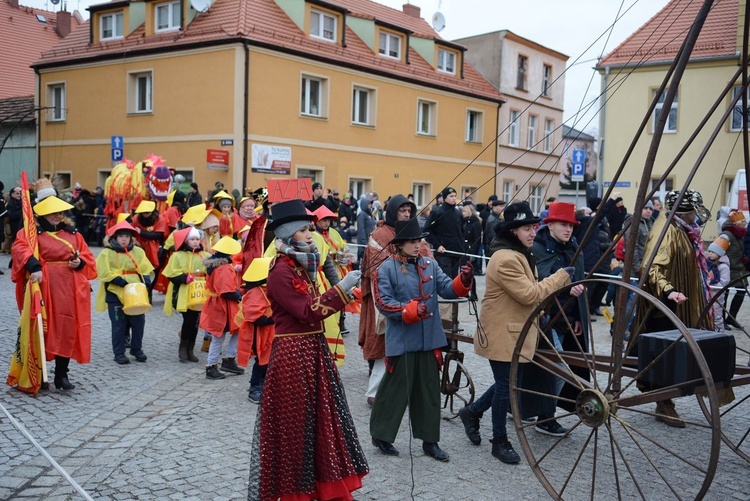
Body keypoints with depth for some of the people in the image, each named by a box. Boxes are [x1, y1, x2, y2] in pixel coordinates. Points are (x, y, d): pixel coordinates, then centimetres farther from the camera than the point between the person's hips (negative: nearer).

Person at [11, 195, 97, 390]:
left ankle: (61, 375, 11)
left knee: (67, 330, 2)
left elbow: (87, 257, 15)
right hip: (44, 288, -3)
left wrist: (79, 262, -7)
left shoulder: (73, 233, 16)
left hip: (70, 289, 4)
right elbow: (20, 248, -18)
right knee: (43, 330, 1)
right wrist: (34, 267, -33)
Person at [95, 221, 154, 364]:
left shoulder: (138, 251, 8)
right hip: (116, 294, -4)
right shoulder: (107, 253, -5)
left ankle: (137, 349, 25)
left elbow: (145, 272, 8)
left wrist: (146, 284, -9)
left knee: (138, 322, 9)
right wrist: (123, 282, -20)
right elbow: (105, 274, -13)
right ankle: (119, 353, 14)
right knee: (119, 325, 3)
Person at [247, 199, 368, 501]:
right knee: (294, 422, 3)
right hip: (293, 354, -9)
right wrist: (342, 289, -21)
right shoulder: (280, 271, -17)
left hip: (313, 349, 9)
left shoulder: (303, 264, 11)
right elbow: (308, 312, -21)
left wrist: (343, 291, 5)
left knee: (318, 417, 15)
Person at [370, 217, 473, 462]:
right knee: (395, 390, 4)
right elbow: (383, 303, -14)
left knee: (429, 391, 12)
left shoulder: (430, 265, 7)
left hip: (429, 340, 5)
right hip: (401, 341, -5)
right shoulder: (387, 269, -8)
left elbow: (448, 289, 0)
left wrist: (464, 281, -20)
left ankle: (430, 440, 24)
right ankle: (381, 435, 23)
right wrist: (411, 310, -27)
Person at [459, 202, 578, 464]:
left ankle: (472, 412, 34)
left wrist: (565, 288, 6)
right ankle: (500, 441, 18)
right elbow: (530, 295, -24)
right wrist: (562, 275, -17)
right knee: (506, 386, 2)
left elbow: (533, 290, 17)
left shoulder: (521, 255, 13)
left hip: (517, 332, 10)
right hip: (502, 334, -10)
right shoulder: (506, 259, -23)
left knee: (509, 383, 17)